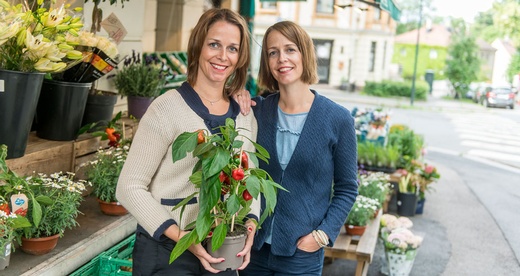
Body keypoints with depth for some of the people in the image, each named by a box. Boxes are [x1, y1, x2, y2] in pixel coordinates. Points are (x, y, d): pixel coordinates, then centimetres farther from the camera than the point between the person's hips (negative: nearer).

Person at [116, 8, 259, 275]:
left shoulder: (245, 115, 3)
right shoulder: (167, 108, -13)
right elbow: (130, 187, -13)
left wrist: (249, 224, -7)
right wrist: (181, 237, -21)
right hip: (166, 251, -5)